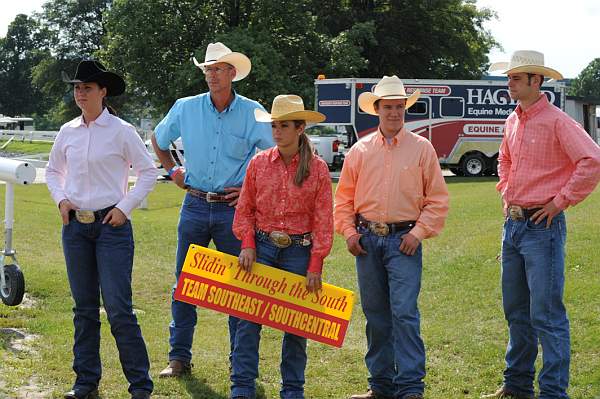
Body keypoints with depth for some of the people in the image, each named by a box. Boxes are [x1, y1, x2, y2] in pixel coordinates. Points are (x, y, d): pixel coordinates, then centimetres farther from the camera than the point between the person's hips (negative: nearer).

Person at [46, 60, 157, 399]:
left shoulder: (121, 130, -5)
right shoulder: (68, 132, 8)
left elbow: (149, 172, 0)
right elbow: (53, 171, 22)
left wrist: (125, 207, -7)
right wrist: (61, 200, 5)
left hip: (111, 225, -5)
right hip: (75, 227, 5)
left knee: (119, 309, -9)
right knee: (85, 308, 11)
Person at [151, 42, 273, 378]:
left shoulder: (252, 112, -3)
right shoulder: (185, 108, 3)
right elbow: (158, 140, 22)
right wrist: (172, 169, 12)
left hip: (233, 209, -2)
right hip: (195, 206, 2)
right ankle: (179, 358, 14)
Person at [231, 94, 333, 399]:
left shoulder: (317, 168, -2)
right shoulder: (258, 163, 3)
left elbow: (323, 221, -2)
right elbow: (244, 209, 8)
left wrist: (315, 266, -6)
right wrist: (248, 244, -5)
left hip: (299, 251, -1)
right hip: (262, 247, 1)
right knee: (248, 317, -4)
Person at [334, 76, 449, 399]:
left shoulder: (421, 148, 3)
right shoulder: (360, 150, 9)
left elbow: (438, 199, 2)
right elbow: (344, 197, 14)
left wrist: (418, 232, -7)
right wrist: (349, 232, 2)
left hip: (404, 239, -3)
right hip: (367, 239, 3)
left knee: (404, 313, -10)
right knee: (375, 315, 8)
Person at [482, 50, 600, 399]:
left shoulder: (556, 121, -12)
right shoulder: (513, 122, 13)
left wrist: (561, 201, -18)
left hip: (543, 226, -8)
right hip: (513, 224, 9)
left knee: (547, 315, -7)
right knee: (516, 312, 15)